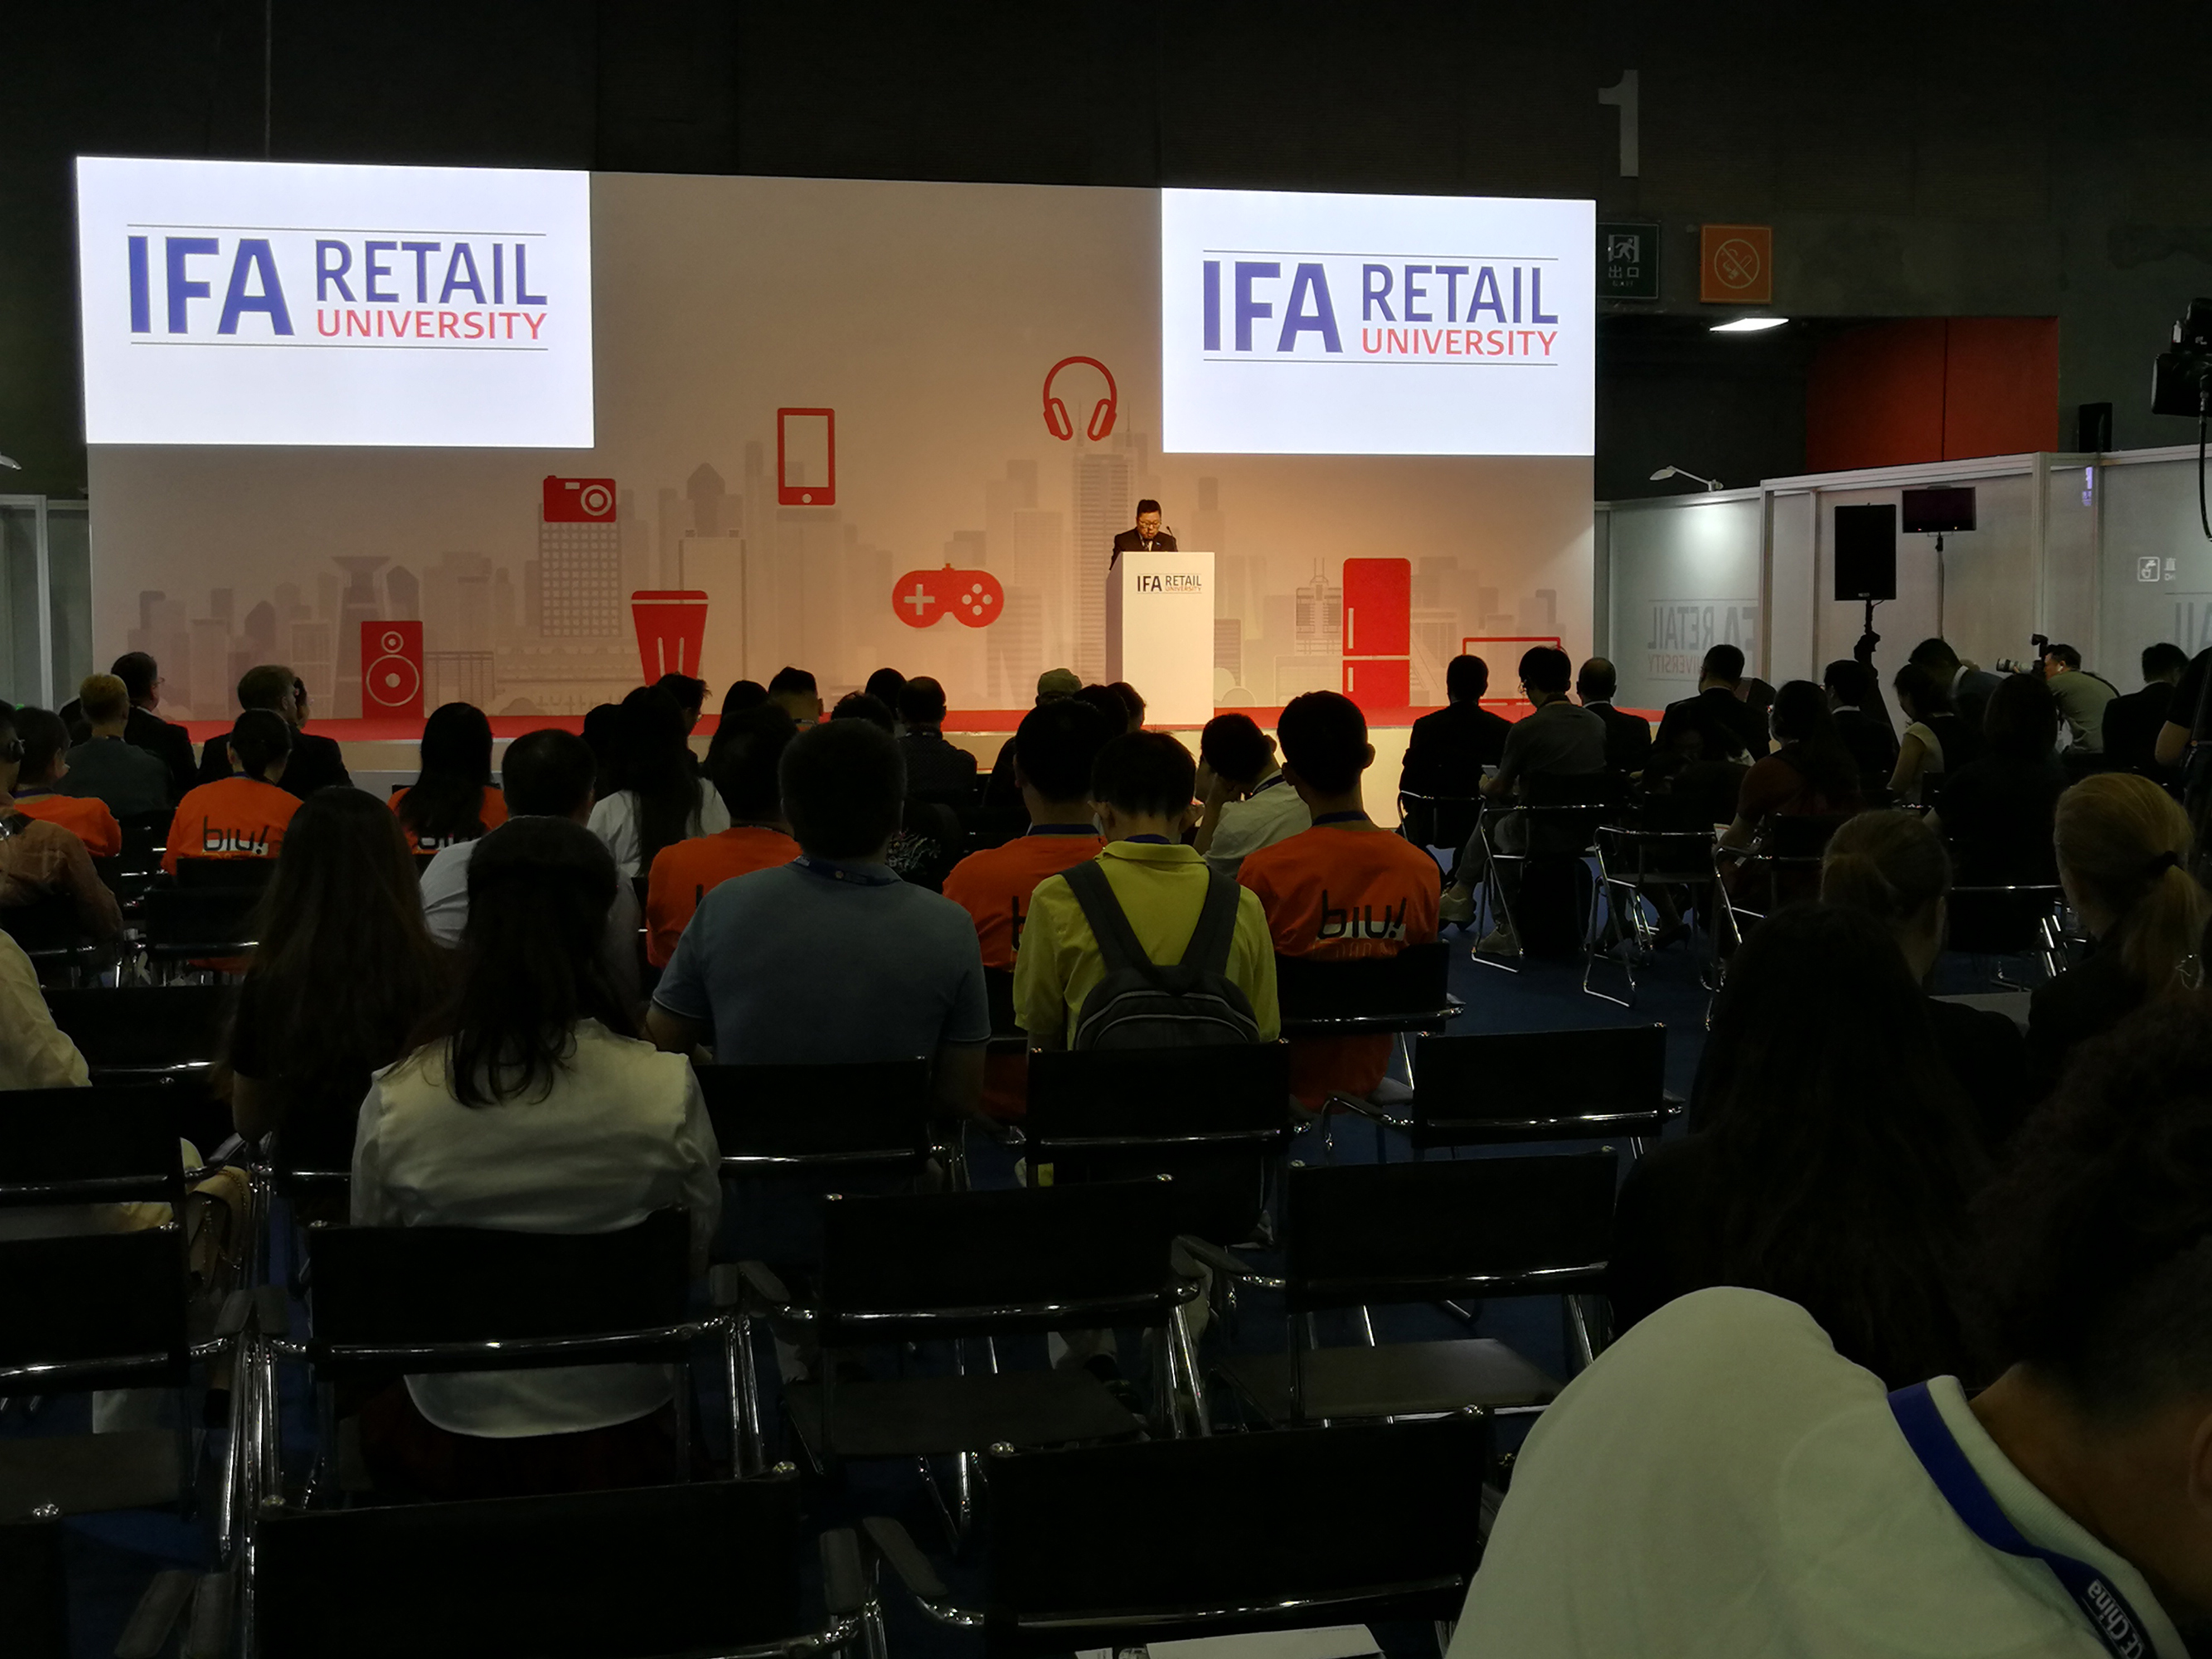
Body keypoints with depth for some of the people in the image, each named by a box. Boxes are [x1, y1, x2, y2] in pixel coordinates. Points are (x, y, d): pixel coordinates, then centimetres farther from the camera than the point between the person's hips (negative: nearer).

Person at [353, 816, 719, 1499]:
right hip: (617, 1441, 0)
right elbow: (696, 1255, -4)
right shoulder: (665, 1090, -19)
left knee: (377, 1407, 34)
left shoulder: (396, 1102, -17)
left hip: (452, 1444, 0)